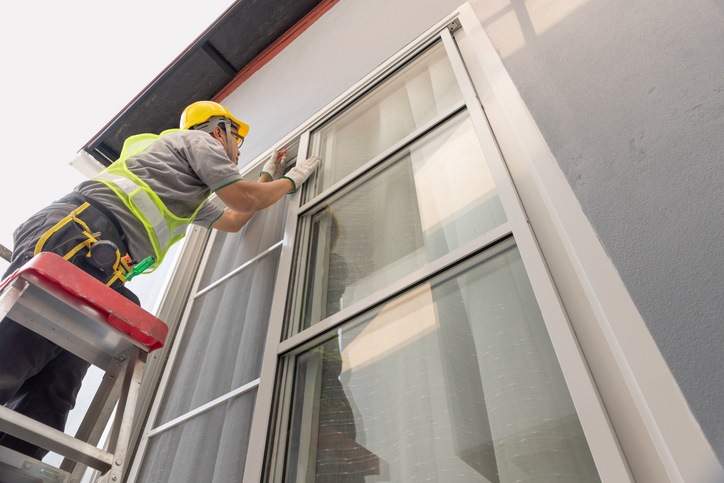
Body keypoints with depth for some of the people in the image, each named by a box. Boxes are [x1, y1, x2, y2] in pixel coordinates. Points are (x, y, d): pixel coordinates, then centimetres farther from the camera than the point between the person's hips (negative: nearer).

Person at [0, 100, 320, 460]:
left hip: (98, 270, 9)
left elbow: (233, 221, 50)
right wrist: (291, 180, 26)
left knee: (50, 400, -5)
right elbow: (244, 200, 7)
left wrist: (268, 176, 58)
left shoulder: (193, 197, 40)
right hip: (79, 231, -9)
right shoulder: (200, 139, 14)